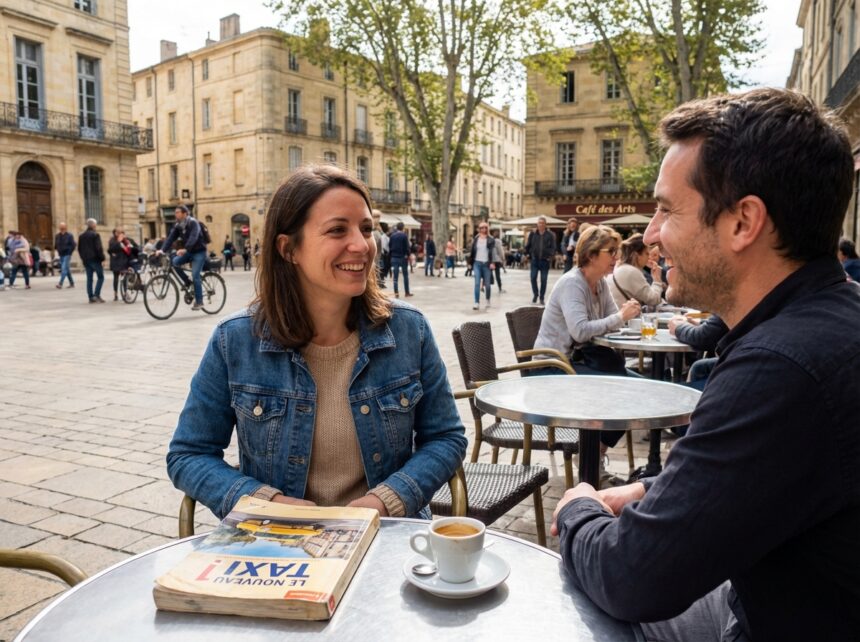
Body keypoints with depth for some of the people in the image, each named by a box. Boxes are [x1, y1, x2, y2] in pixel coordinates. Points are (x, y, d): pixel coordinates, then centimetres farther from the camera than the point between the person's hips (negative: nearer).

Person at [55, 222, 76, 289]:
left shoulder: (69, 235, -9)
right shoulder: (57, 236, 6)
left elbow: (74, 245, -8)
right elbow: (55, 245, 17)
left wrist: (69, 252, -5)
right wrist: (59, 251, 9)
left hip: (67, 255, -6)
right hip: (61, 255, 6)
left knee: (64, 269, -13)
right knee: (67, 269, 11)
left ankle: (60, 284, -19)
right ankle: (72, 283, 19)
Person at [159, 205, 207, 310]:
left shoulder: (193, 222, -16)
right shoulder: (178, 226, 4)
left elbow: (193, 237, -31)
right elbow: (171, 238, -6)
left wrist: (185, 249, -45)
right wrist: (163, 250, -21)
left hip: (199, 252, -7)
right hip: (188, 252, 7)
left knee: (195, 276, -14)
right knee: (175, 262, -19)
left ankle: (199, 302, -6)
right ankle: (187, 282, 0)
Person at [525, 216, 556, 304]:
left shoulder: (550, 235, 1)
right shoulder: (533, 234, 3)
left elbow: (553, 247, -1)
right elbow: (528, 245, 8)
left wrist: (550, 256, -13)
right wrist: (528, 255, 4)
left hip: (545, 261, -1)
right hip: (534, 260, 1)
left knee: (543, 280, 3)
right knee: (533, 277, -4)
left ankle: (542, 298, 14)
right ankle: (535, 294, 19)